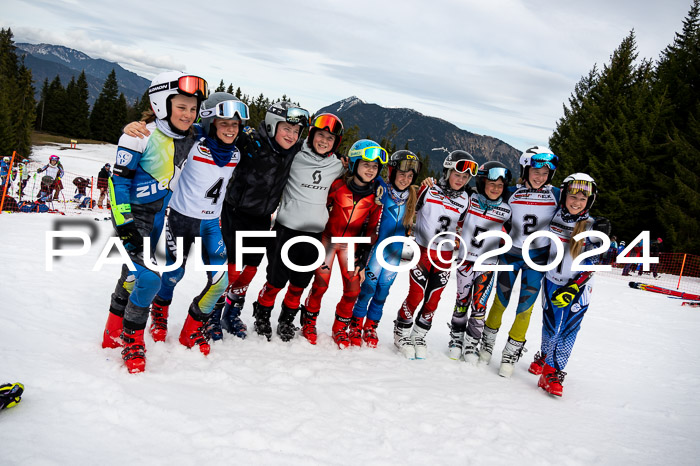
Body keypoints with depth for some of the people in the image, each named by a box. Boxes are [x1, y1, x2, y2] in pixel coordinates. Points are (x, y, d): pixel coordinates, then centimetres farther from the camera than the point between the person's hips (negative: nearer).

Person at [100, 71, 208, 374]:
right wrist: (124, 224, -19)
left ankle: (114, 335, 34)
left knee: (132, 275, 17)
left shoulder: (188, 138, -1)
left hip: (158, 216, 7)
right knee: (148, 278, -17)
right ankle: (132, 342, 4)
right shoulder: (141, 136, -19)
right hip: (133, 215, -6)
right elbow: (118, 179, -15)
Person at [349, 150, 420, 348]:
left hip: (396, 252, 4)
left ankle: (370, 326, 26)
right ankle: (356, 325, 16)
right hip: (377, 248, -4)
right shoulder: (381, 189, -10)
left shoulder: (412, 196, 4)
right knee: (368, 286, -2)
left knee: (383, 290, 10)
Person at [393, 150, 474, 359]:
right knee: (416, 296, -6)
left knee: (433, 299, 8)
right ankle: (401, 333, 15)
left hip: (445, 256, 4)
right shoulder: (429, 189, -6)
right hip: (422, 250, -3)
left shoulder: (465, 200, 5)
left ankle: (419, 335, 26)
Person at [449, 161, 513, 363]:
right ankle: (456, 340, 24)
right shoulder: (470, 200, -6)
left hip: (488, 265, 1)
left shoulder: (506, 210, -2)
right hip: (466, 260, -1)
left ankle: (471, 345, 17)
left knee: (479, 307, 3)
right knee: (462, 302, 7)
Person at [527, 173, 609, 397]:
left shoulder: (592, 228, -8)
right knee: (551, 328, 4)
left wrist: (573, 288, -18)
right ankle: (544, 357, 31)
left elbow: (591, 264, -9)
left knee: (568, 331, -2)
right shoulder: (553, 218, -4)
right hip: (552, 281, 1)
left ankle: (552, 374, 7)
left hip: (578, 288, -1)